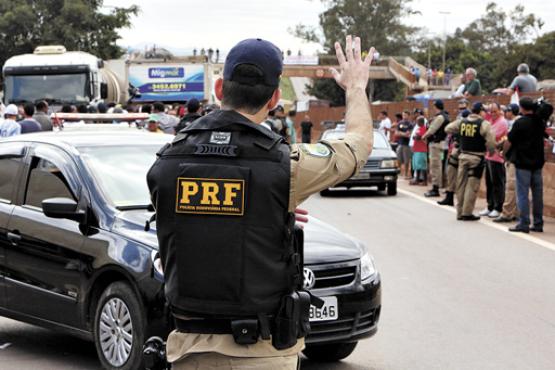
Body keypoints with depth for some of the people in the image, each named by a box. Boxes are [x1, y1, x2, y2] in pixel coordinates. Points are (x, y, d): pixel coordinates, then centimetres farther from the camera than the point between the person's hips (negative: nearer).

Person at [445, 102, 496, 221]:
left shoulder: (461, 122, 5)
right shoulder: (484, 124, -11)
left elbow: (448, 129, 13)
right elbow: (491, 142, -16)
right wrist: (491, 151, 3)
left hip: (463, 156, 5)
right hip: (477, 157, -5)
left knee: (461, 184, 12)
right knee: (472, 186, -1)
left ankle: (460, 212, 17)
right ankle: (467, 213, 0)